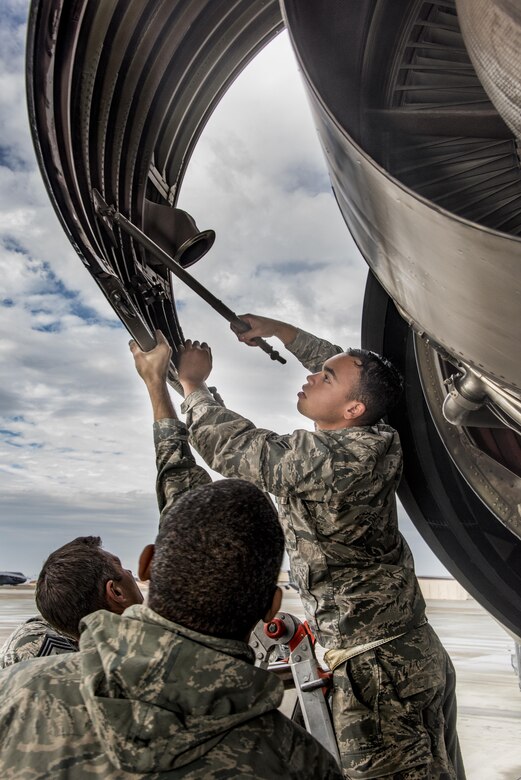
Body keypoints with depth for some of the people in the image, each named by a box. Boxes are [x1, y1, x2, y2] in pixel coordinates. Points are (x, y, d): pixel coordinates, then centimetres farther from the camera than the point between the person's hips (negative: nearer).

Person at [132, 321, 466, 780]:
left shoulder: (316, 458, -25)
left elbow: (225, 444, -13)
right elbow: (346, 365, 19)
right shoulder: (377, 442, 0)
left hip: (377, 667, -9)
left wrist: (193, 383, 3)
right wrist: (277, 329, 21)